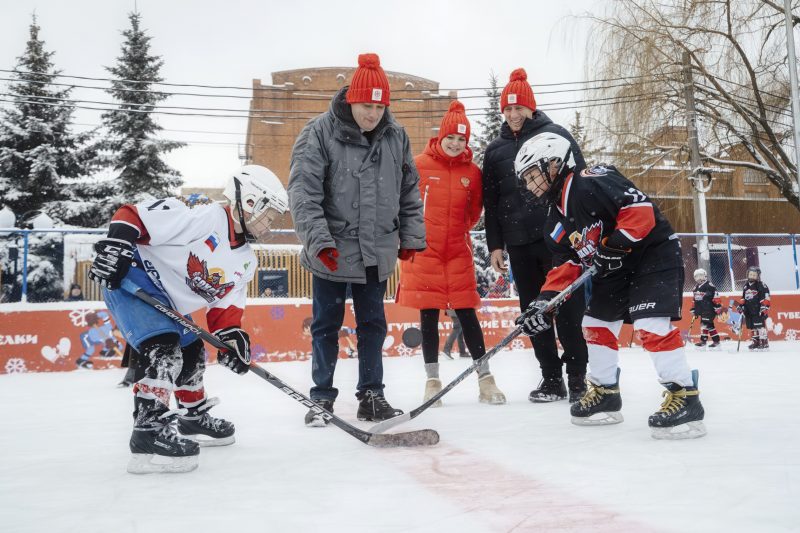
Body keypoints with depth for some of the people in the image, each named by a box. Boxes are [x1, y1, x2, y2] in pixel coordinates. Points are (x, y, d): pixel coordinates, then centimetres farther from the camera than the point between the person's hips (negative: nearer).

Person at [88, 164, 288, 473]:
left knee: (192, 353, 18)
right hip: (131, 279, -10)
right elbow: (136, 214, -23)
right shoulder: (205, 217, -24)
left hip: (166, 302, 10)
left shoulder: (245, 261, 4)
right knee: (163, 347, -25)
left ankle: (194, 416, 37)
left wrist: (231, 334, -11)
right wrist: (117, 242, -34)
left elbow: (226, 302, 5)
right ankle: (149, 428, -24)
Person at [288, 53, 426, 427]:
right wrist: (319, 239, -20)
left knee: (373, 325, 12)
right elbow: (302, 190, -13)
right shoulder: (320, 132, -10)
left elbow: (409, 190, 12)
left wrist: (411, 236, 10)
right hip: (330, 252, -4)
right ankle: (322, 398, 20)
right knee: (326, 325, 7)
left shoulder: (396, 136, 3)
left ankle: (371, 395, 24)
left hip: (377, 253, 4)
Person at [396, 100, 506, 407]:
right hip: (423, 250, -1)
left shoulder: (473, 172, 2)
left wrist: (456, 230, 8)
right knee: (429, 315, 4)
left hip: (458, 252, 1)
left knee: (466, 312, 2)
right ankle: (432, 380, 16)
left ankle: (485, 379, 11)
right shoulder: (419, 165, -4)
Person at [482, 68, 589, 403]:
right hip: (519, 243, 4)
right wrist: (495, 245, 8)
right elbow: (490, 201, 14)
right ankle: (552, 378, 15)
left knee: (569, 308, -2)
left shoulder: (556, 135, 2)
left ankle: (577, 378, 7)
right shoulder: (495, 150, 13)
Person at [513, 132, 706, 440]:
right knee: (596, 323, 11)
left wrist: (614, 245, -29)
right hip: (616, 267, 10)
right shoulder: (559, 217, 7)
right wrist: (546, 301, -3)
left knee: (651, 324, -21)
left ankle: (685, 397, -12)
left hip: (654, 253, -10)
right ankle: (605, 392, 24)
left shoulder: (591, 183, -21)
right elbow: (570, 263, 7)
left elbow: (641, 209, -27)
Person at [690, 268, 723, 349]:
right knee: (710, 325, 9)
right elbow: (694, 300, 21)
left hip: (709, 309, -8)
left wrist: (718, 307, -18)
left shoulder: (709, 286, -10)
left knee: (705, 323, -13)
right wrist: (693, 310, 19)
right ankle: (716, 340, 14)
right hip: (701, 310, 8)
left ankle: (703, 340, -11)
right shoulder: (696, 288, 15)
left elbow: (716, 296, -14)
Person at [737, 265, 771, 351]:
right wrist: (740, 305, 17)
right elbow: (743, 297, 25)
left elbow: (766, 297, -12)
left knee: (760, 325, -12)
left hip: (758, 310, -7)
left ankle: (764, 342, -9)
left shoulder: (761, 285, -5)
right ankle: (756, 341, 16)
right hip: (749, 310, 7)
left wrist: (764, 307, -19)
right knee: (752, 326, 8)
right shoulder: (746, 285, 17)